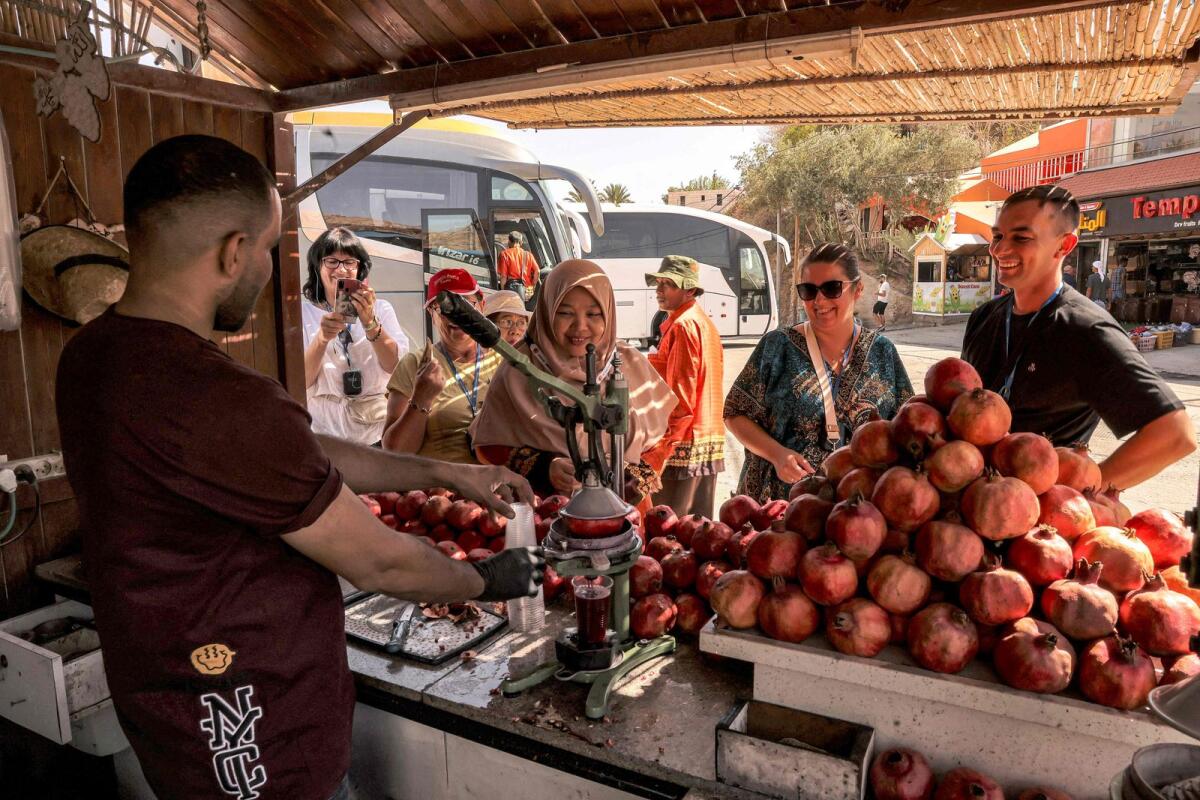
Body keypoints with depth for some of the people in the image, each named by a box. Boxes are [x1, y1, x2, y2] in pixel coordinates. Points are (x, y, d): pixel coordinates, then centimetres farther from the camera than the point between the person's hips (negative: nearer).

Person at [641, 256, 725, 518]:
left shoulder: (683, 325, -12)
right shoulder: (705, 322, 17)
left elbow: (679, 398, -18)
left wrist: (656, 455, -19)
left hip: (684, 446, -10)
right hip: (709, 440, 10)